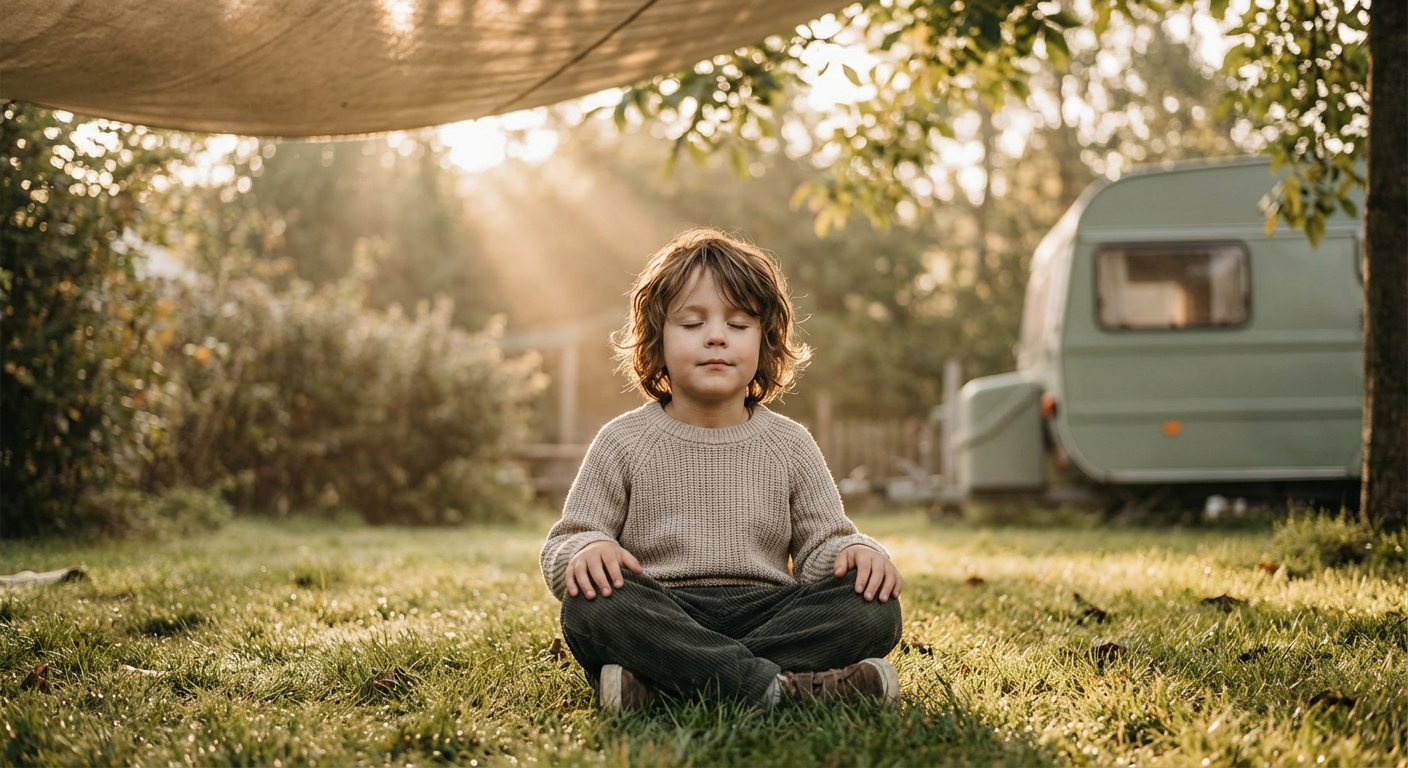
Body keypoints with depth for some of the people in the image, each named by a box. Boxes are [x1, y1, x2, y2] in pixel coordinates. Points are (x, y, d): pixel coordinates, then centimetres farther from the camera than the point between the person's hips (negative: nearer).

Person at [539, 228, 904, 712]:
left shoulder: (789, 445, 12)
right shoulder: (624, 443, 6)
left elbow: (820, 545, 14)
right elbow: (562, 546, 5)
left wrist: (856, 552, -11)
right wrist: (586, 550, -21)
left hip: (765, 612, 3)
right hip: (661, 623, -2)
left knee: (873, 607, -23)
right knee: (592, 604, -33)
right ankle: (778, 685, -38)